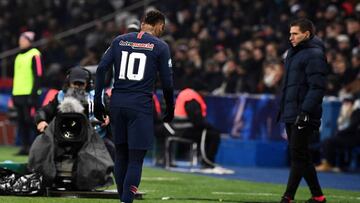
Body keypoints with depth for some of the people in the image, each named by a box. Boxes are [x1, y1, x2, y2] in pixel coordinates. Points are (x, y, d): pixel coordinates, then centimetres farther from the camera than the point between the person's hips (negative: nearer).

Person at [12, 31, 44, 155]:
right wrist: (14, 95, 19)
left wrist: (33, 94, -17)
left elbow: (38, 76, -12)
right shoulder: (19, 57, 20)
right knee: (21, 122, 5)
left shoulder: (34, 55, -6)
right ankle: (25, 146, 7)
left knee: (30, 120, -11)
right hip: (19, 94, 8)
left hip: (29, 94, -8)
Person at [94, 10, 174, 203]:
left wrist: (98, 101, 6)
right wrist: (170, 109, 13)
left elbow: (101, 68, 3)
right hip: (140, 106, -4)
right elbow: (167, 83, 0)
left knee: (120, 154, 15)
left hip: (117, 103, 4)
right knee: (135, 159, -4)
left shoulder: (120, 40, 10)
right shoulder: (160, 46, 1)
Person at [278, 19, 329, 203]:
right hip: (290, 115, 10)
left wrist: (305, 111, -24)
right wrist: (283, 109, 20)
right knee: (300, 156, 11)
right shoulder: (293, 53, 19)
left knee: (298, 155, -9)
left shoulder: (314, 55, -11)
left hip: (303, 116, -10)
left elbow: (317, 88, -18)